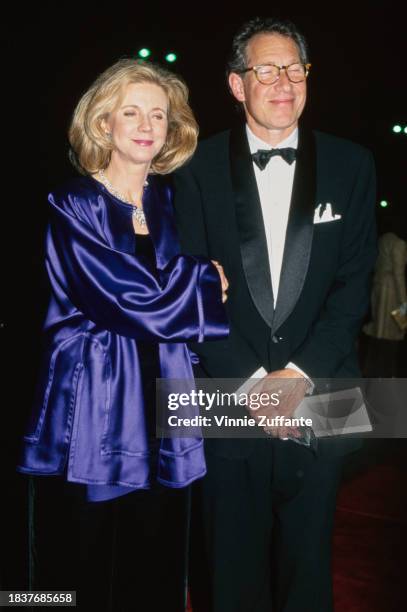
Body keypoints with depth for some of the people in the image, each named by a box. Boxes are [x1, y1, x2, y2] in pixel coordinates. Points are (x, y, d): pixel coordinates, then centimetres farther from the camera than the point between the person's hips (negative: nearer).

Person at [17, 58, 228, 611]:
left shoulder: (175, 203, 12)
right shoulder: (74, 206, -5)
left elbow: (211, 290, 11)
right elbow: (138, 304, -14)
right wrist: (208, 281, -4)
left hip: (163, 408, 4)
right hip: (96, 415, -4)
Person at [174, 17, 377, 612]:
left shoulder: (351, 165, 5)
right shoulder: (200, 169, 1)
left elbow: (354, 282, 0)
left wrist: (300, 372, -10)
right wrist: (252, 378, -11)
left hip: (317, 397, 1)